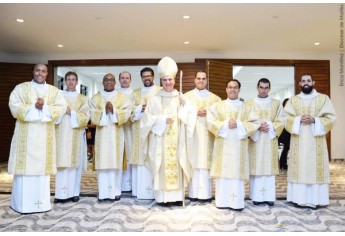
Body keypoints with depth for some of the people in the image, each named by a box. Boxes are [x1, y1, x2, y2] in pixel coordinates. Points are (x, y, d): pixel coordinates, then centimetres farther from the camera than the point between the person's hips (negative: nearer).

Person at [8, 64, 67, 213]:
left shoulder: (54, 91, 11)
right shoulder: (21, 88, 6)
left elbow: (62, 107, -2)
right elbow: (14, 106, -6)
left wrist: (44, 108, -16)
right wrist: (34, 107, -16)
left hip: (45, 135, 2)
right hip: (25, 135, -2)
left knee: (42, 166, 4)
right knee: (25, 166, -2)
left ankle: (41, 202, 11)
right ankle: (22, 203, 6)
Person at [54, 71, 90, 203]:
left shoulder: (83, 99, 11)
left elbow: (85, 117, 0)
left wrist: (71, 112, -12)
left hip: (76, 135, 0)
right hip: (61, 134, 0)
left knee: (75, 163, 0)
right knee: (62, 163, -5)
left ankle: (74, 192, 7)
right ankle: (61, 193, -2)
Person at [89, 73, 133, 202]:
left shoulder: (122, 97, 8)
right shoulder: (95, 98, 10)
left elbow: (126, 113, -5)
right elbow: (93, 115, -1)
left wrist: (113, 110, -18)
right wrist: (105, 110, -16)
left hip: (116, 134, 0)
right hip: (102, 134, 1)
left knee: (116, 161, 0)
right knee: (103, 162, -1)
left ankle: (115, 191, 8)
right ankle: (103, 192, 5)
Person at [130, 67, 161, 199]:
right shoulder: (135, 92, 18)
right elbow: (130, 110, 9)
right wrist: (141, 108, -8)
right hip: (140, 130, 3)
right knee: (141, 158, 0)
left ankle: (154, 189, -5)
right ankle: (140, 189, 5)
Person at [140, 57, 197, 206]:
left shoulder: (181, 99, 10)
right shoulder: (154, 99, 3)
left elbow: (188, 118, 3)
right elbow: (148, 119, -3)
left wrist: (184, 105, -10)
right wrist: (163, 120, -13)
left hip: (177, 140, 2)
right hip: (160, 140, -2)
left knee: (176, 165, 1)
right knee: (162, 166, -3)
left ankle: (177, 196, 9)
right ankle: (162, 197, 5)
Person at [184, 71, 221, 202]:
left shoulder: (214, 98, 13)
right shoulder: (187, 96, 11)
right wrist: (195, 112, -10)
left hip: (207, 134, 1)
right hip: (192, 133, 0)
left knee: (206, 162, -2)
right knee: (193, 162, -3)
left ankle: (206, 193, 3)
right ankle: (194, 193, 3)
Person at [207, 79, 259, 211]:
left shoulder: (247, 107, 10)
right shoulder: (217, 106, 9)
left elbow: (254, 124, 1)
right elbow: (210, 122, -2)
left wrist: (239, 125, -13)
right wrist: (225, 124, -14)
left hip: (239, 146, 0)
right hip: (222, 145, 0)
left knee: (237, 172, -3)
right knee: (223, 171, -1)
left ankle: (237, 202, 4)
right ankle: (222, 201, 8)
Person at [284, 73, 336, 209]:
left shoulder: (324, 98, 6)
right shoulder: (293, 100, 10)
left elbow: (331, 117, 0)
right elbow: (286, 118, 3)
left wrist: (314, 120, -15)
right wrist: (299, 119, -14)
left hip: (316, 140, -1)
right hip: (298, 141, 1)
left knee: (315, 168, 0)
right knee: (299, 168, 1)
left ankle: (314, 199, 7)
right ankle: (299, 198, 7)